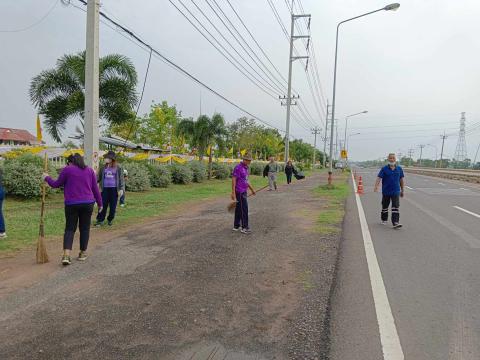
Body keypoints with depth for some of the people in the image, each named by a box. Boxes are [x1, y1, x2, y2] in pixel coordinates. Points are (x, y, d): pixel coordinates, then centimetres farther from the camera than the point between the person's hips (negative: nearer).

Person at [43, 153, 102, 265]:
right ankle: (83, 253, 19)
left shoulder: (67, 169, 0)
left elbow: (56, 184, 8)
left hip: (72, 204, -2)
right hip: (88, 203, 2)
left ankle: (66, 255, -8)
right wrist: (99, 203, 16)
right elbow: (95, 188, 9)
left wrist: (47, 178, 26)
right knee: (85, 228, 12)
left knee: (70, 229, 5)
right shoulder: (90, 170, 8)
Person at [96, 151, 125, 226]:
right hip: (105, 189, 2)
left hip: (114, 189, -1)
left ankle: (110, 220, 22)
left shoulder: (118, 168, 0)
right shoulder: (103, 168, 7)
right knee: (103, 205, -1)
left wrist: (121, 189, -9)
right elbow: (98, 178, 15)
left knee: (113, 206, 5)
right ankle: (100, 220, 8)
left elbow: (121, 179, 0)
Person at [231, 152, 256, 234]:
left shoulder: (246, 168, 14)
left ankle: (236, 226, 20)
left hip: (244, 191, 9)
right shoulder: (238, 168, -15)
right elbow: (233, 180, -18)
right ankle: (244, 227, -2)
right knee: (244, 209, -7)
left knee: (239, 209, 13)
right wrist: (233, 192, -22)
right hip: (240, 192, -9)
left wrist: (252, 189, 29)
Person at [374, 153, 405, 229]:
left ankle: (395, 223, -11)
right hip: (386, 192, -1)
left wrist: (402, 190, 14)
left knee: (395, 207, -8)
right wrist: (376, 187, -28)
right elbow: (379, 178, -12)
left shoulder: (399, 168, 5)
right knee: (385, 207, 13)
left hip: (396, 192, 1)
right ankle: (384, 220, 31)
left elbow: (402, 179, 12)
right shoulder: (384, 169, -4)